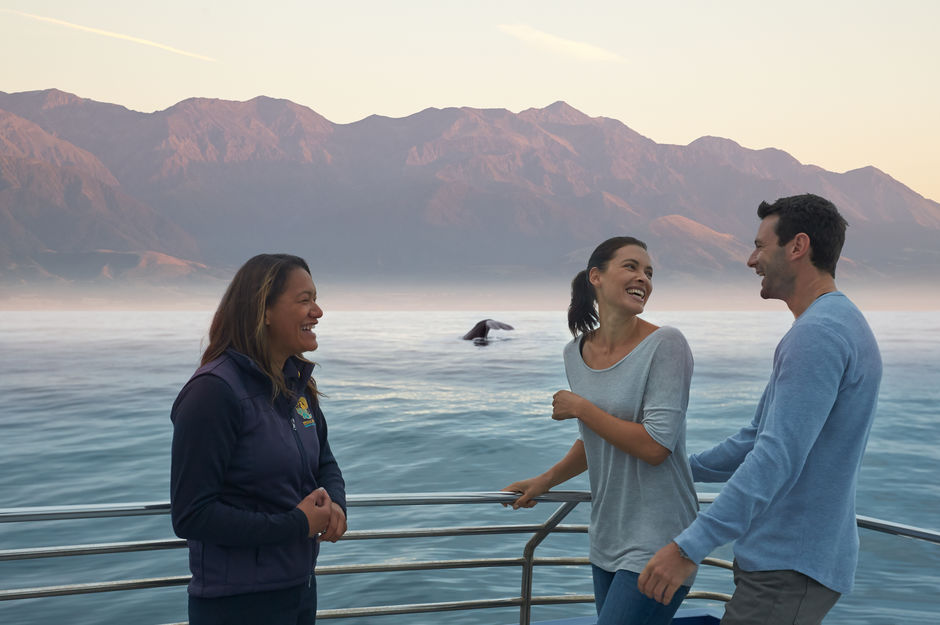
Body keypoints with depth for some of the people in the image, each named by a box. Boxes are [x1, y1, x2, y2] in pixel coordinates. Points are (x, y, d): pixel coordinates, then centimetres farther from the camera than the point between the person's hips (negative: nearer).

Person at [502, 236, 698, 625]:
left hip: (655, 545, -6)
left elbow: (654, 446, -21)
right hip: (607, 541, 6)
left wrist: (578, 408, -12)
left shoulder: (665, 345, -13)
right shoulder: (577, 352, 6)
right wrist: (543, 482, 20)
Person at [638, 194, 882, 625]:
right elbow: (759, 437, 23)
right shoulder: (834, 325, 16)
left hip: (790, 569, -10)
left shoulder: (819, 333, -19)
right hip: (786, 558, 10)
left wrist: (690, 546, -27)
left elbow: (778, 457, -27)